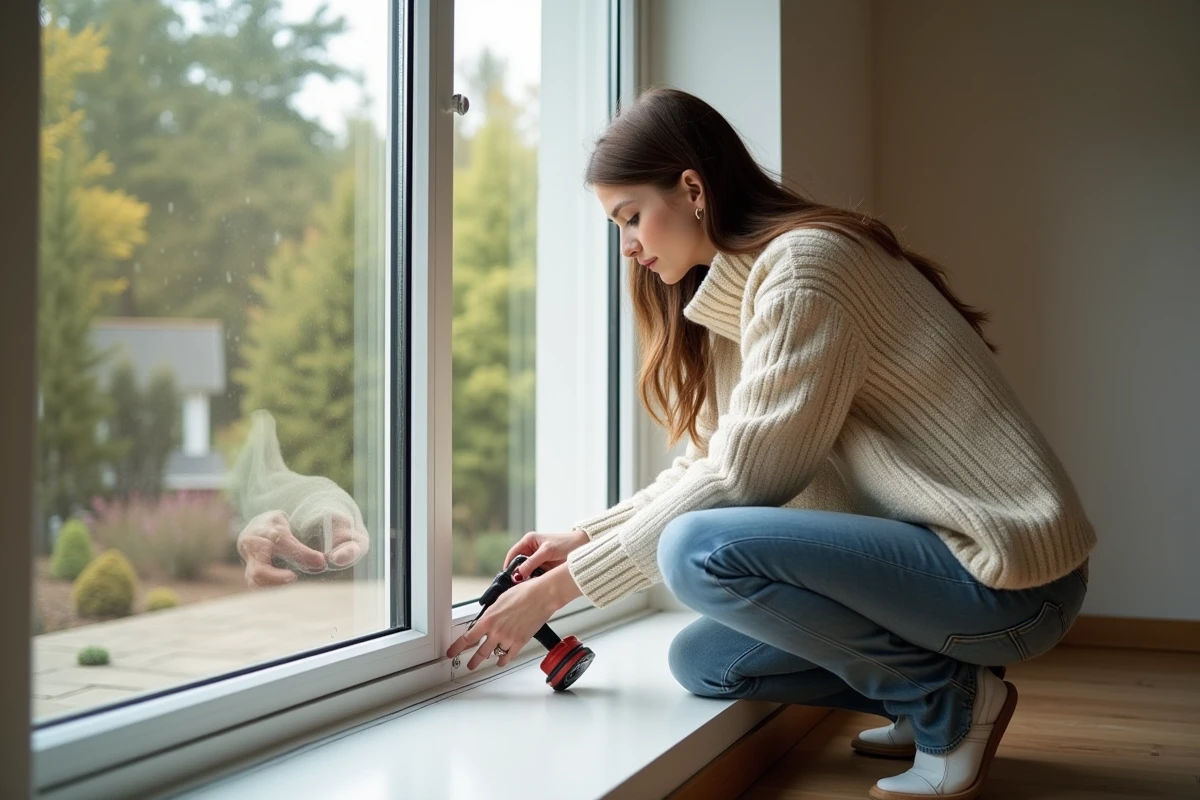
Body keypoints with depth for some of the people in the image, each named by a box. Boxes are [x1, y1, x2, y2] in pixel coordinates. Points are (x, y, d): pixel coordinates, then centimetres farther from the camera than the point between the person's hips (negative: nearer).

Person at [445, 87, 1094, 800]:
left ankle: (953, 700, -8)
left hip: (1010, 578, -9)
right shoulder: (739, 289, 13)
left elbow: (739, 480, -19)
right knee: (702, 661, 8)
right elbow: (710, 464, 16)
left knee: (701, 551, -24)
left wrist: (560, 587, -13)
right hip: (937, 552, 9)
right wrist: (584, 539, 7)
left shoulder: (804, 262, -17)